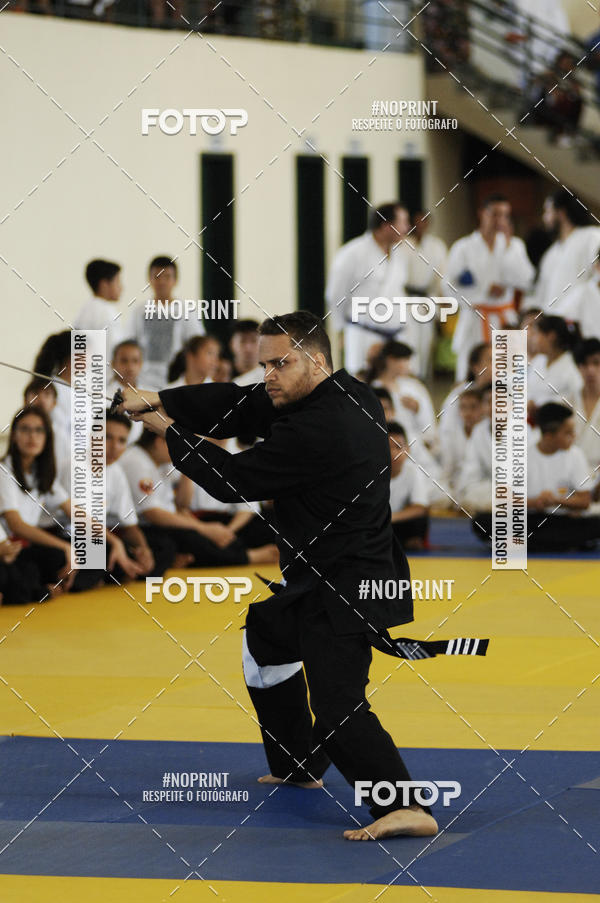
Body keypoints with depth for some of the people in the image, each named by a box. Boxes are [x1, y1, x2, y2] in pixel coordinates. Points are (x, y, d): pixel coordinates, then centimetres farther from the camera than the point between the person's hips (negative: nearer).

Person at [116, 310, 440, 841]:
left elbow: (233, 479, -14)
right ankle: (299, 769, 40)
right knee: (261, 637, 30)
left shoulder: (317, 430, -25)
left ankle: (406, 808, -31)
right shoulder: (351, 397, 5)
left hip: (344, 592, -11)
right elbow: (240, 407, 6)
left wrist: (170, 433, -1)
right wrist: (160, 400, -2)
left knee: (337, 706, -20)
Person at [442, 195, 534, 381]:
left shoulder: (514, 245, 9)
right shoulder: (464, 247, 2)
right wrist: (485, 291, -9)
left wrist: (508, 246, -10)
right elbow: (449, 287, -3)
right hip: (474, 321, -2)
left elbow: (524, 280, -5)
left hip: (505, 323, 2)